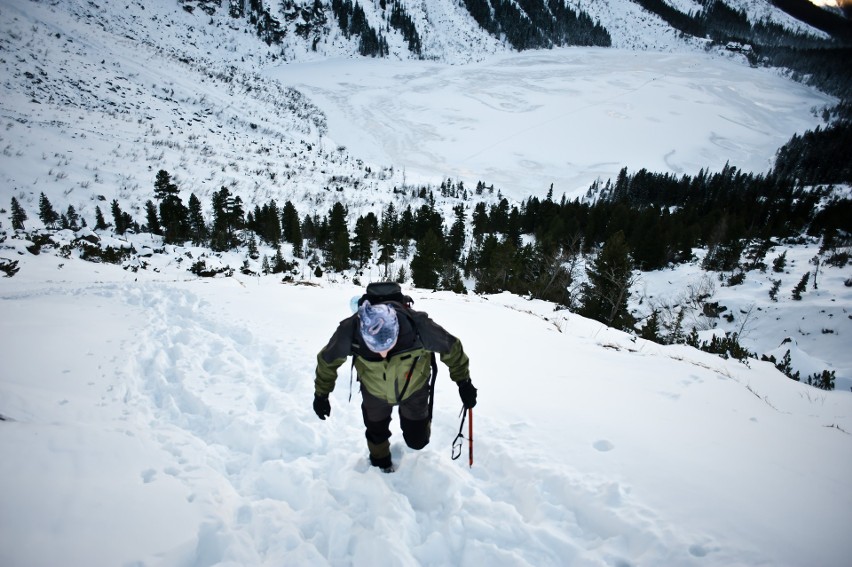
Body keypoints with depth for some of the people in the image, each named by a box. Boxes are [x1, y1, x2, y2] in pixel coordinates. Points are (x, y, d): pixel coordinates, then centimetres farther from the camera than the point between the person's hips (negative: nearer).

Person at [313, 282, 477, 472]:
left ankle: (421, 418, 49)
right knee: (376, 433, 22)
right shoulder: (349, 332, -37)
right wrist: (321, 394, -1)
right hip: (374, 391, 1)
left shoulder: (419, 326, -41)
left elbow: (451, 348, -20)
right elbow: (327, 360, -14)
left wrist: (464, 383, -10)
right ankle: (380, 461, 57)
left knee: (417, 440, 14)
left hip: (414, 388, 0)